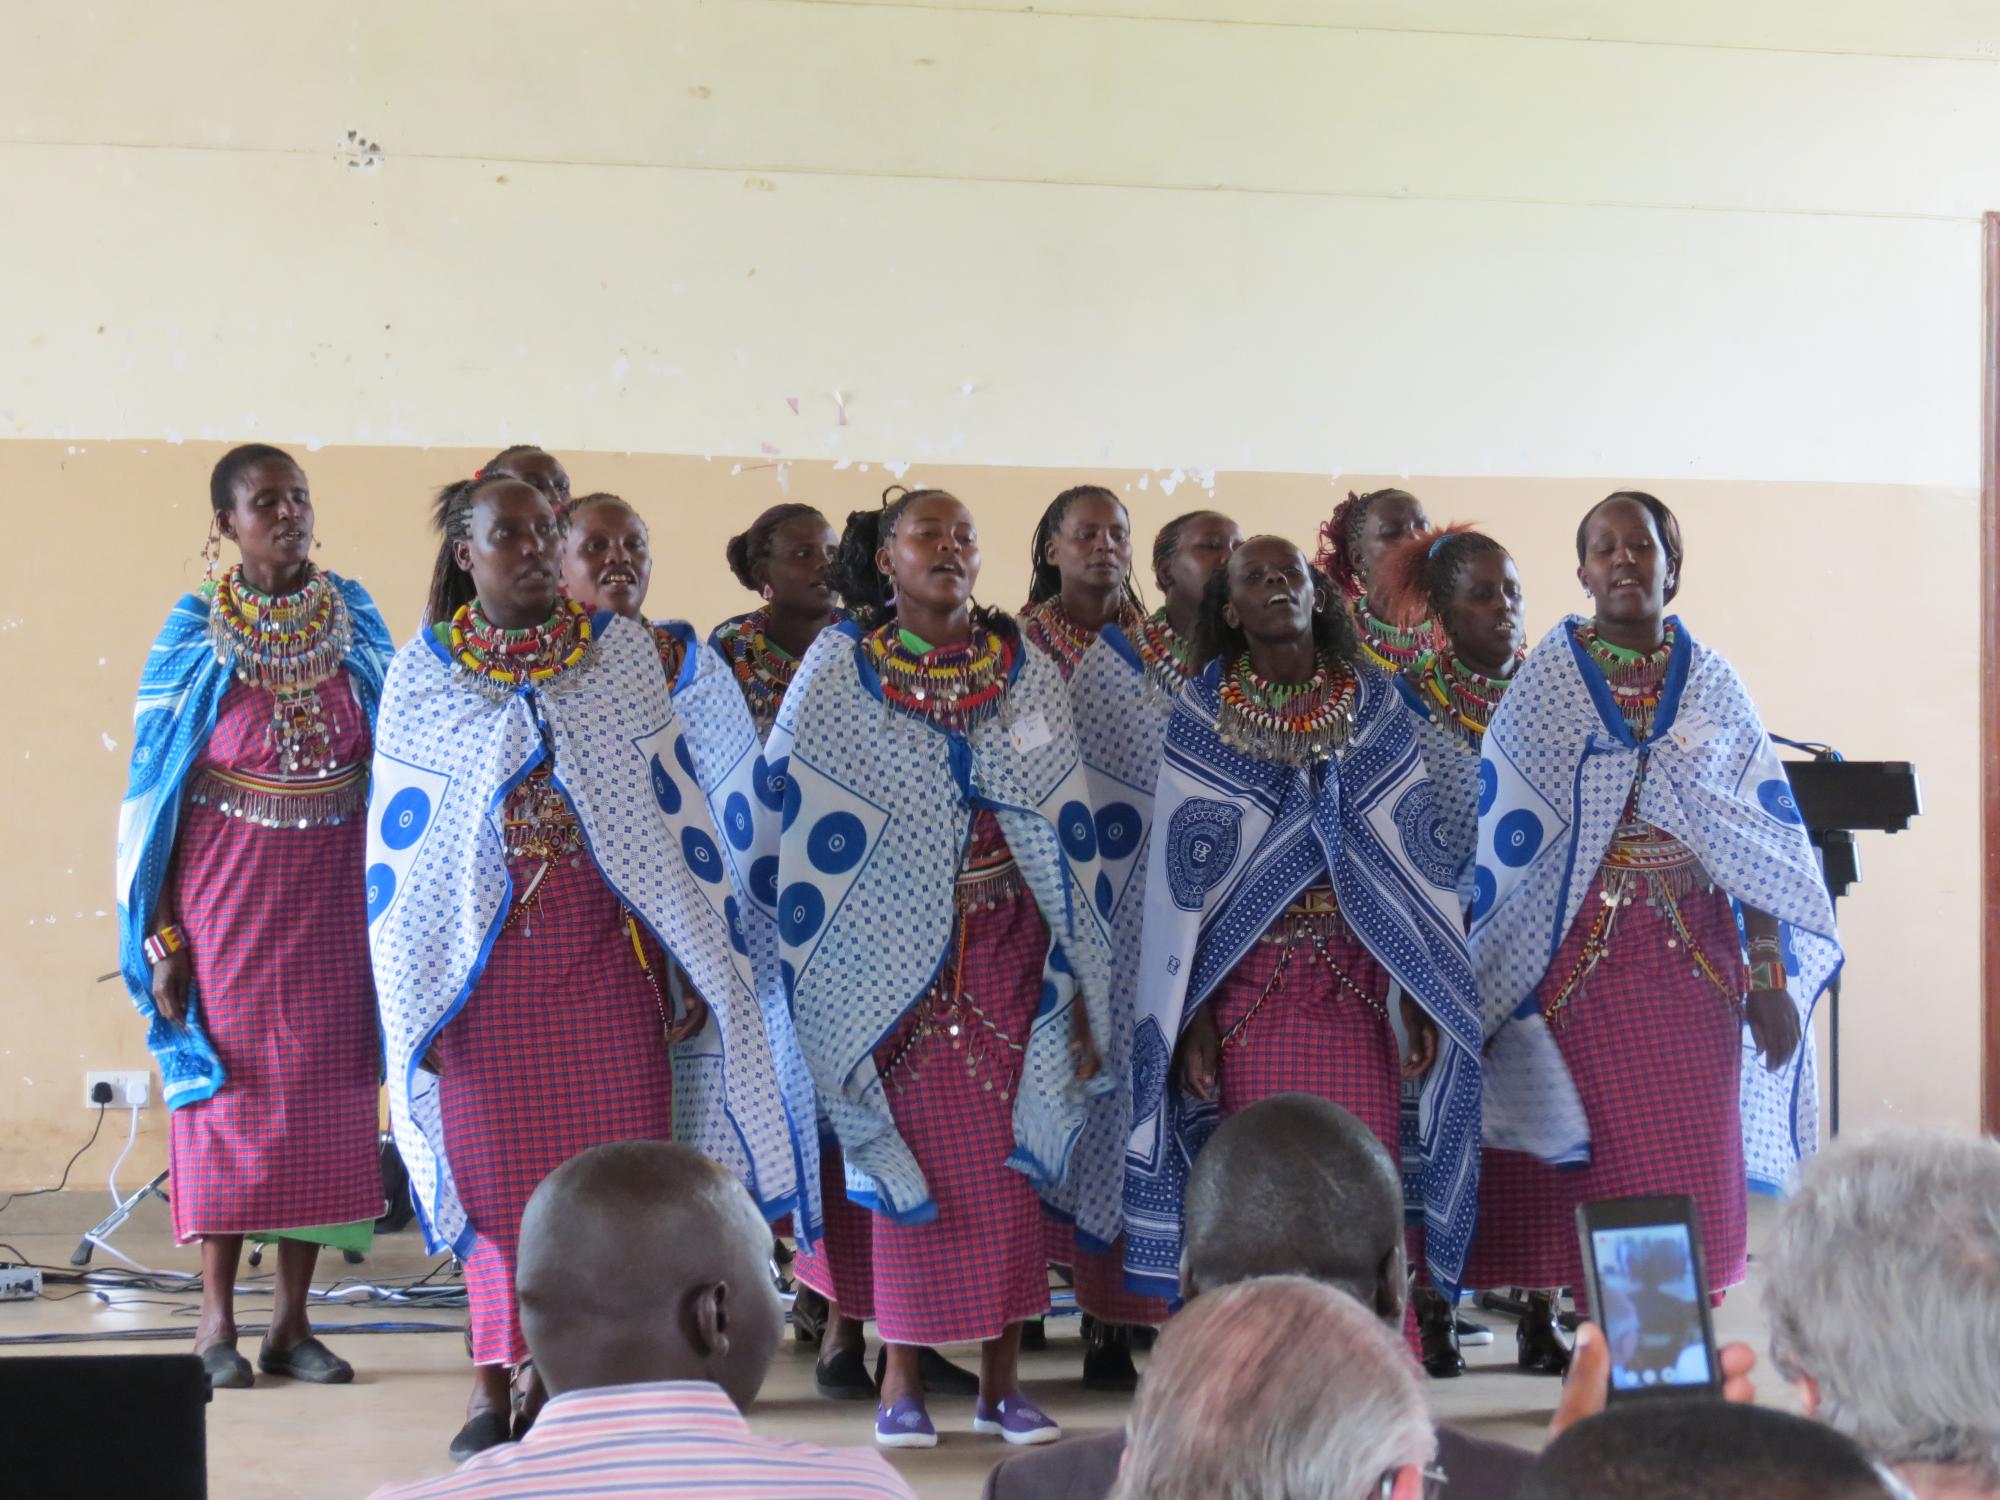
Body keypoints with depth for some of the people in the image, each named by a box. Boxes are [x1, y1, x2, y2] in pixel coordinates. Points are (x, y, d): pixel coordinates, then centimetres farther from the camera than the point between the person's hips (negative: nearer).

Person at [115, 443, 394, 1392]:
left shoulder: (354, 621, 4)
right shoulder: (194, 637, -3)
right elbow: (154, 786, -3)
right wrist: (161, 932, -8)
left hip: (332, 897, 2)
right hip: (224, 889, -2)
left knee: (320, 1094, 3)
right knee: (228, 1091, 1)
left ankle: (292, 1321, 11)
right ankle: (217, 1322, 10)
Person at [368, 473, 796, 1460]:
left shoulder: (624, 655, 5)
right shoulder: (423, 673, 4)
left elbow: (679, 810, 5)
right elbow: (396, 846, 6)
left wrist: (700, 964, 2)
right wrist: (411, 1001, 2)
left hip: (604, 954, 1)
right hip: (482, 963, 0)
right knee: (495, 1173, 1)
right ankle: (495, 1381, 9)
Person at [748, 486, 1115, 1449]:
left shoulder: (1027, 672, 7)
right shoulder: (837, 672, 0)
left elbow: (1067, 826, 6)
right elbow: (786, 814, 1)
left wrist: (1080, 975, 2)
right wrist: (801, 954, -3)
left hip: (1007, 951, 2)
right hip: (893, 957, -2)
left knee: (1010, 1160, 2)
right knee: (910, 1156, -1)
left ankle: (1001, 1381, 9)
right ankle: (901, 1380, 8)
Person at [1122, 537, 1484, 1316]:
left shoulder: (1374, 705, 6)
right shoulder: (1202, 715, 1)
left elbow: (1413, 852, 5)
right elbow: (1181, 868, -1)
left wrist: (1420, 993, -1)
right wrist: (1190, 1013, -6)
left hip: (1358, 980, 1)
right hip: (1248, 982, -1)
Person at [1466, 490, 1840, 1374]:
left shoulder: (1713, 684, 7)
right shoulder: (1544, 681, 1)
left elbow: (1760, 837, 6)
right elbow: (1497, 834, 0)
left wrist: (1770, 971, 0)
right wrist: (1494, 975, -4)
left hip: (1692, 959, 2)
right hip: (1574, 953, -2)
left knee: (1686, 1149, 0)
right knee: (1568, 1143, -1)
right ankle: (1543, 1319, 12)